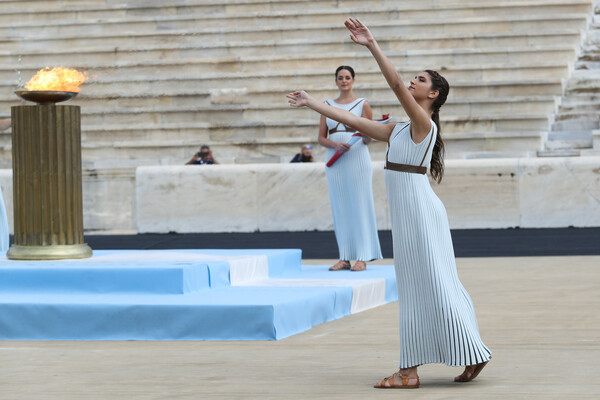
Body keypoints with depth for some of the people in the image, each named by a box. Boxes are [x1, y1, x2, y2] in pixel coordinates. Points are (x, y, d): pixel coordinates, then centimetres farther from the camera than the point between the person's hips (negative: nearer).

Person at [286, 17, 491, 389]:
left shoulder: (423, 124, -10)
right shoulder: (399, 130, 16)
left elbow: (396, 84, -21)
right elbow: (352, 120, 20)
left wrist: (373, 44, -25)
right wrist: (311, 103, 22)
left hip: (420, 211, -9)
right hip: (407, 213, 9)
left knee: (432, 286, -5)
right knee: (416, 289, 9)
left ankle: (472, 354, 3)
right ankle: (410, 370, 10)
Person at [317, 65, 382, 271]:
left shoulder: (363, 104, 4)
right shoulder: (328, 105, 12)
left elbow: (368, 139, 1)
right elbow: (321, 138, 9)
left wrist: (366, 136, -22)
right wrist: (335, 145, -10)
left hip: (357, 159, -3)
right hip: (335, 160, 3)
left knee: (360, 206, -5)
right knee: (340, 208, 3)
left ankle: (362, 257, -3)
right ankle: (344, 258, 6)